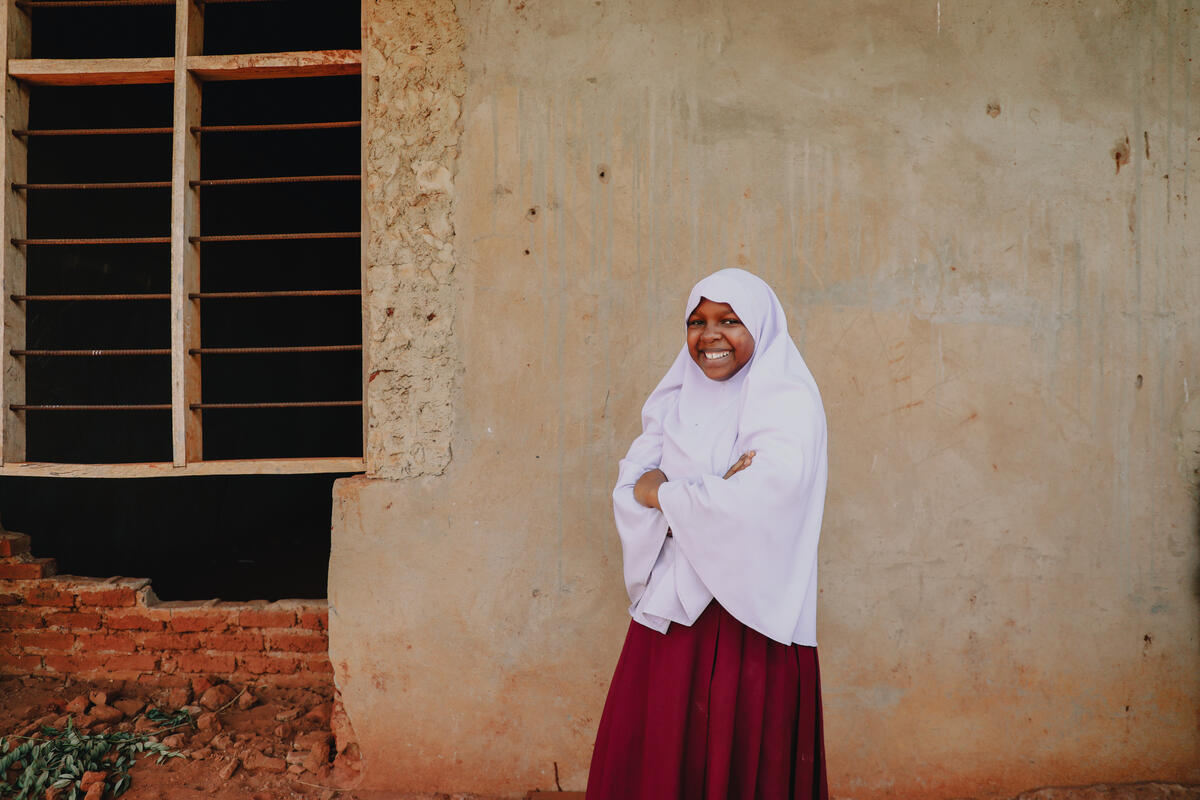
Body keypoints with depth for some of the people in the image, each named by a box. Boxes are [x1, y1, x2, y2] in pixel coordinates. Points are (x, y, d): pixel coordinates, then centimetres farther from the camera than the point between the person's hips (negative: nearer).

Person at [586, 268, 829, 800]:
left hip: (747, 609, -5)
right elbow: (631, 486, 2)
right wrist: (709, 493, -16)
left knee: (740, 753, 0)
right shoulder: (676, 402, 13)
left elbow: (760, 501, -19)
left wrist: (665, 491, -6)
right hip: (670, 602, 5)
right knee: (654, 751, 5)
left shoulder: (788, 403, -5)